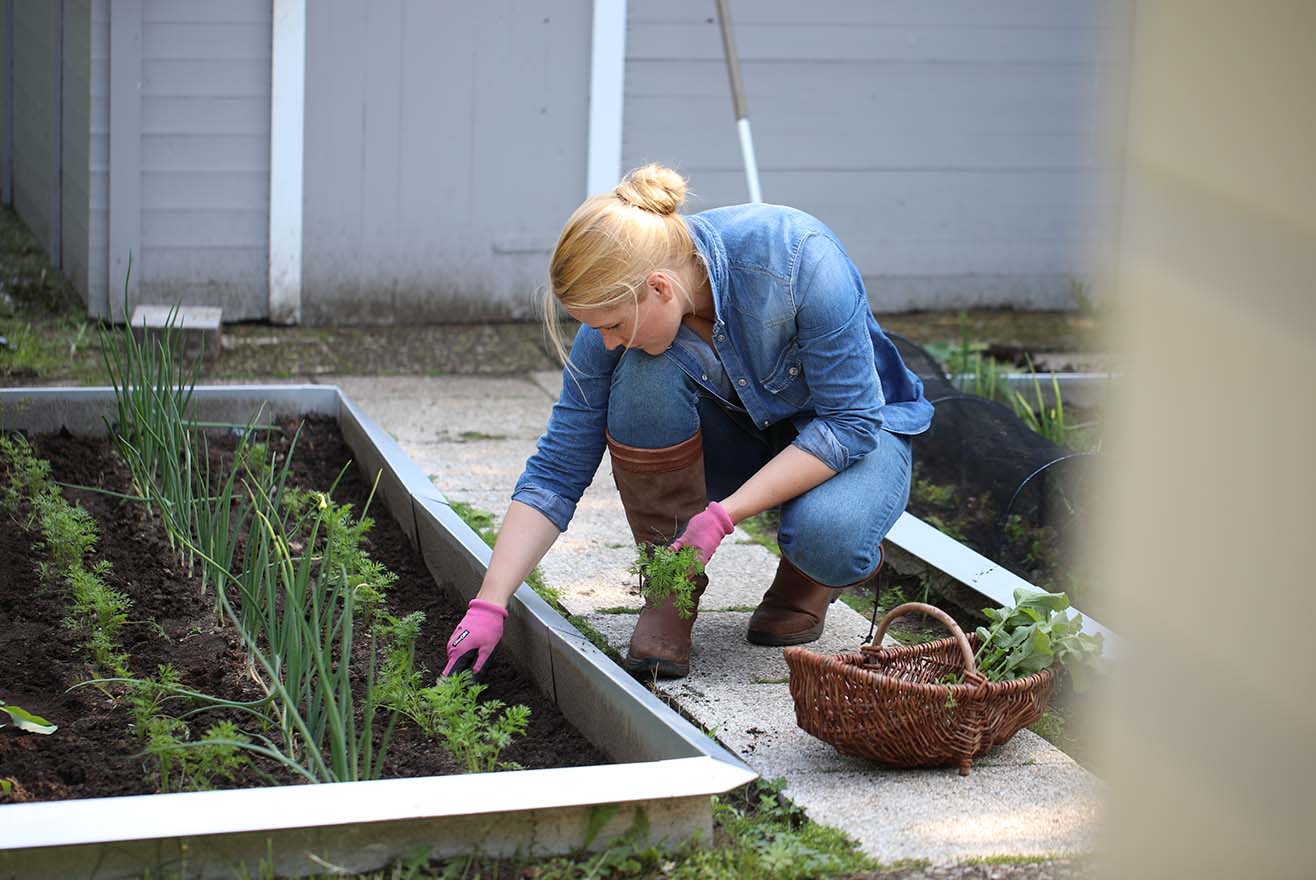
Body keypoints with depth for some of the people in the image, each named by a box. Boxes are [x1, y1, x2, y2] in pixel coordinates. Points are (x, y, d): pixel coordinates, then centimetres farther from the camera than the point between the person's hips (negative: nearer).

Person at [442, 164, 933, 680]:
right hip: (737, 436, 3)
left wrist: (722, 515, -35)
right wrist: (488, 606, -24)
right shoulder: (621, 310, -21)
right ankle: (671, 586, -13)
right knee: (644, 373, -29)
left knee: (827, 537, -37)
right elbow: (557, 472, -16)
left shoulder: (799, 260, -34)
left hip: (851, 431, -3)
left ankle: (814, 574, 1)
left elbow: (850, 423, -28)